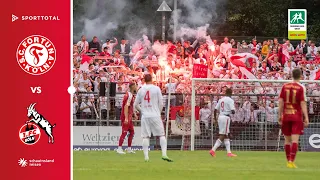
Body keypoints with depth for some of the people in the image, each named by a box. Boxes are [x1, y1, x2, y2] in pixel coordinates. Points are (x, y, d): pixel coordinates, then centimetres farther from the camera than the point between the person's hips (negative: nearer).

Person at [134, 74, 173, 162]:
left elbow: (136, 105, 9)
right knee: (162, 135, 2)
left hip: (145, 116, 2)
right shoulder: (156, 88, -1)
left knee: (145, 137, 3)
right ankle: (164, 154, -11)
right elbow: (161, 103, -2)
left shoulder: (141, 90, 6)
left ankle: (146, 156, -4)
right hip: (155, 115, -2)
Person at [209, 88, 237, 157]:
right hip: (226, 117, -8)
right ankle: (213, 150, -18)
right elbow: (233, 111, -16)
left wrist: (215, 119, 17)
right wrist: (234, 111, 8)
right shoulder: (230, 100, -8)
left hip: (220, 117, 8)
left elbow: (215, 110, 10)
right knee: (222, 135, -8)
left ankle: (229, 152, 12)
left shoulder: (221, 100, 13)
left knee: (226, 135, 12)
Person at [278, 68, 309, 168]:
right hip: (297, 116, -3)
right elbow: (303, 103, -10)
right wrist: (306, 118, -9)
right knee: (295, 140, -6)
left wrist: (280, 115, 10)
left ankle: (288, 161, 20)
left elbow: (281, 102, 4)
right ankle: (291, 161, -14)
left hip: (286, 116, 3)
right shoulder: (301, 88, -6)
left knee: (287, 140, 13)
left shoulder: (285, 86, 3)